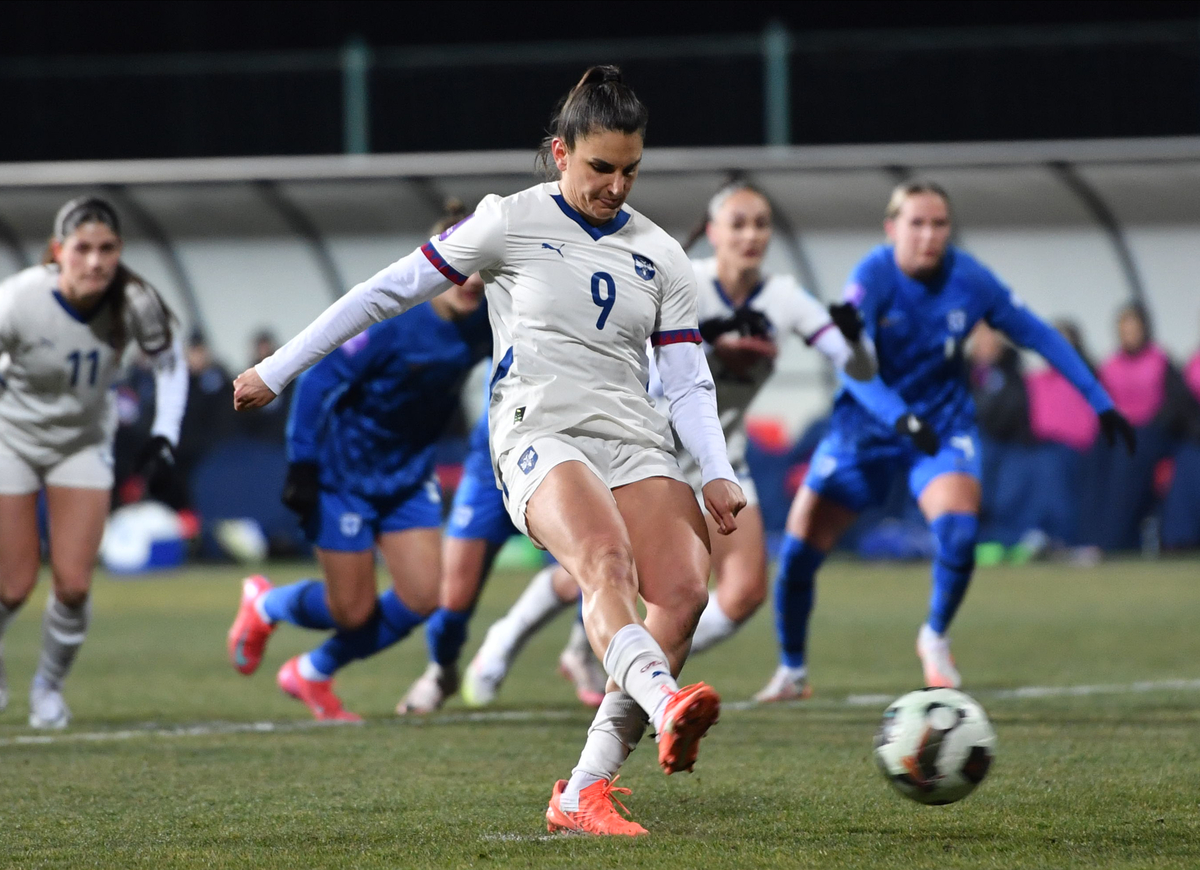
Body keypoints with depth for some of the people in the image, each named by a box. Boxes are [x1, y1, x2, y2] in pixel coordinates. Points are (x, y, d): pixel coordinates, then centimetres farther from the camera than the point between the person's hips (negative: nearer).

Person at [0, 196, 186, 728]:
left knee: (73, 583, -8)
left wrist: (163, 438, -11)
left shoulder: (134, 303, -23)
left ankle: (49, 685, 19)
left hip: (84, 441, 2)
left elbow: (169, 361, -3)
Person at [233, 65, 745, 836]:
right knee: (605, 561, -34)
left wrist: (718, 475, -4)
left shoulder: (660, 255, 16)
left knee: (683, 591, -21)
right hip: (540, 432, -4)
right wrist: (277, 371, 11)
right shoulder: (514, 223, 6)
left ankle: (584, 793, -18)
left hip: (637, 441, 4)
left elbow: (688, 381, 14)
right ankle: (666, 706, -61)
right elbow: (391, 291, 9)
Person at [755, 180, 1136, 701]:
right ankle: (792, 669, 22)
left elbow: (1039, 336, 0)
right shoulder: (871, 278, -21)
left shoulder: (969, 280, -13)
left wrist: (1100, 402, 0)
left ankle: (935, 638, 3)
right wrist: (900, 417, -48)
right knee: (799, 551, -3)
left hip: (943, 423, 1)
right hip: (866, 424, -1)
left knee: (958, 530, -26)